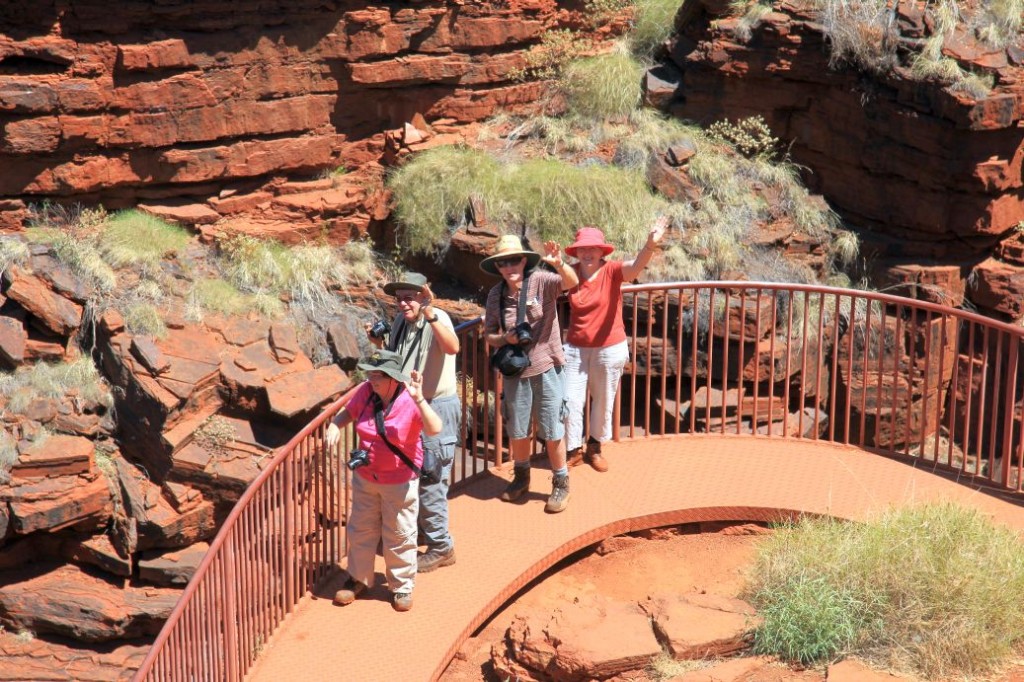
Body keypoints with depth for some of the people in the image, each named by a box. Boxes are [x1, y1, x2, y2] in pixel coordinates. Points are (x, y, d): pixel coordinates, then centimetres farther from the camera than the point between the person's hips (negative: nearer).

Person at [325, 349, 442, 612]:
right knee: (361, 530, 17)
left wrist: (419, 399, -49)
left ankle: (402, 586, 26)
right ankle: (358, 579, 36)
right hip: (365, 476, 5)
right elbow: (348, 412, 9)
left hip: (400, 481, -5)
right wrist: (334, 426, -12)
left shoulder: (410, 401, -23)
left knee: (399, 535, 8)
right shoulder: (366, 391, -10)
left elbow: (435, 429, -38)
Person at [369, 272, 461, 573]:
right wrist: (380, 344, 0)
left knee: (430, 482, -3)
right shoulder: (400, 321, 4)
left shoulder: (437, 318, -21)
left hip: (437, 409, -8)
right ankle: (421, 530, 39)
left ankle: (440, 548, 9)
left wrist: (430, 315, -53)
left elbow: (453, 347, -42)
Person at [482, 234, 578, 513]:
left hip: (546, 368, -3)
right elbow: (489, 336, 7)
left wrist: (559, 264, -50)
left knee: (552, 432, 4)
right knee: (517, 432, 15)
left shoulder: (540, 281, -12)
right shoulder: (495, 295, -2)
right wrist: (505, 339, -15)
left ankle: (560, 484, 21)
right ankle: (521, 478, 38)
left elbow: (571, 282, -30)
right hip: (515, 371, 3)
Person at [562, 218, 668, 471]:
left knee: (603, 401, 14)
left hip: (609, 348, -1)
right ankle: (574, 450, 24)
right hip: (576, 348, 2)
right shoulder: (571, 272, -4)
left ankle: (594, 447, 36)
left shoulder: (612, 271, -15)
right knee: (571, 400, 5)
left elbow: (636, 265, -32)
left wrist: (650, 245, -54)